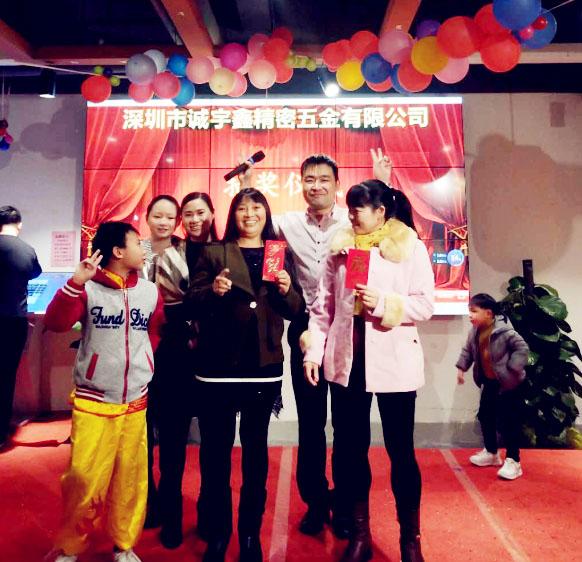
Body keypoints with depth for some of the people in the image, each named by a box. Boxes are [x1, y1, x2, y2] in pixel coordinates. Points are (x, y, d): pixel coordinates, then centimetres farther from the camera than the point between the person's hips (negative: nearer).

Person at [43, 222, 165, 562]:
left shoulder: (150, 291, 4)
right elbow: (56, 323, -16)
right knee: (83, 478, 1)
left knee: (130, 477, 9)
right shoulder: (88, 288, -5)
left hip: (136, 402, 3)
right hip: (92, 401, -3)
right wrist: (75, 283, -25)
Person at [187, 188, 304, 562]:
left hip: (264, 366, 1)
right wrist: (212, 290, -19)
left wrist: (286, 290, -13)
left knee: (256, 448, 12)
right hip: (219, 365, -1)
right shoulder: (214, 253, 7)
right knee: (216, 449, 7)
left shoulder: (281, 255, 11)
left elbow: (296, 310, 7)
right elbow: (192, 303, 1)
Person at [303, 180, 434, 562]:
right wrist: (313, 351, 1)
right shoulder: (341, 247, 8)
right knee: (350, 448, 11)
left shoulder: (411, 248, -2)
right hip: (346, 361, 3)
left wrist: (383, 303, -20)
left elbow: (425, 305, -7)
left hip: (394, 362, -3)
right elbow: (324, 306, 6)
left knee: (401, 450, 8)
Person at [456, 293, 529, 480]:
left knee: (509, 421, -2)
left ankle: (513, 461, 11)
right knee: (485, 416, 14)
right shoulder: (475, 331, -2)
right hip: (489, 382, 8)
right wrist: (462, 367, 8)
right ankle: (491, 453, 32)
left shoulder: (504, 330, -24)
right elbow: (468, 350, 13)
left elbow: (522, 348, -20)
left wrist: (512, 370, -22)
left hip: (509, 383, -8)